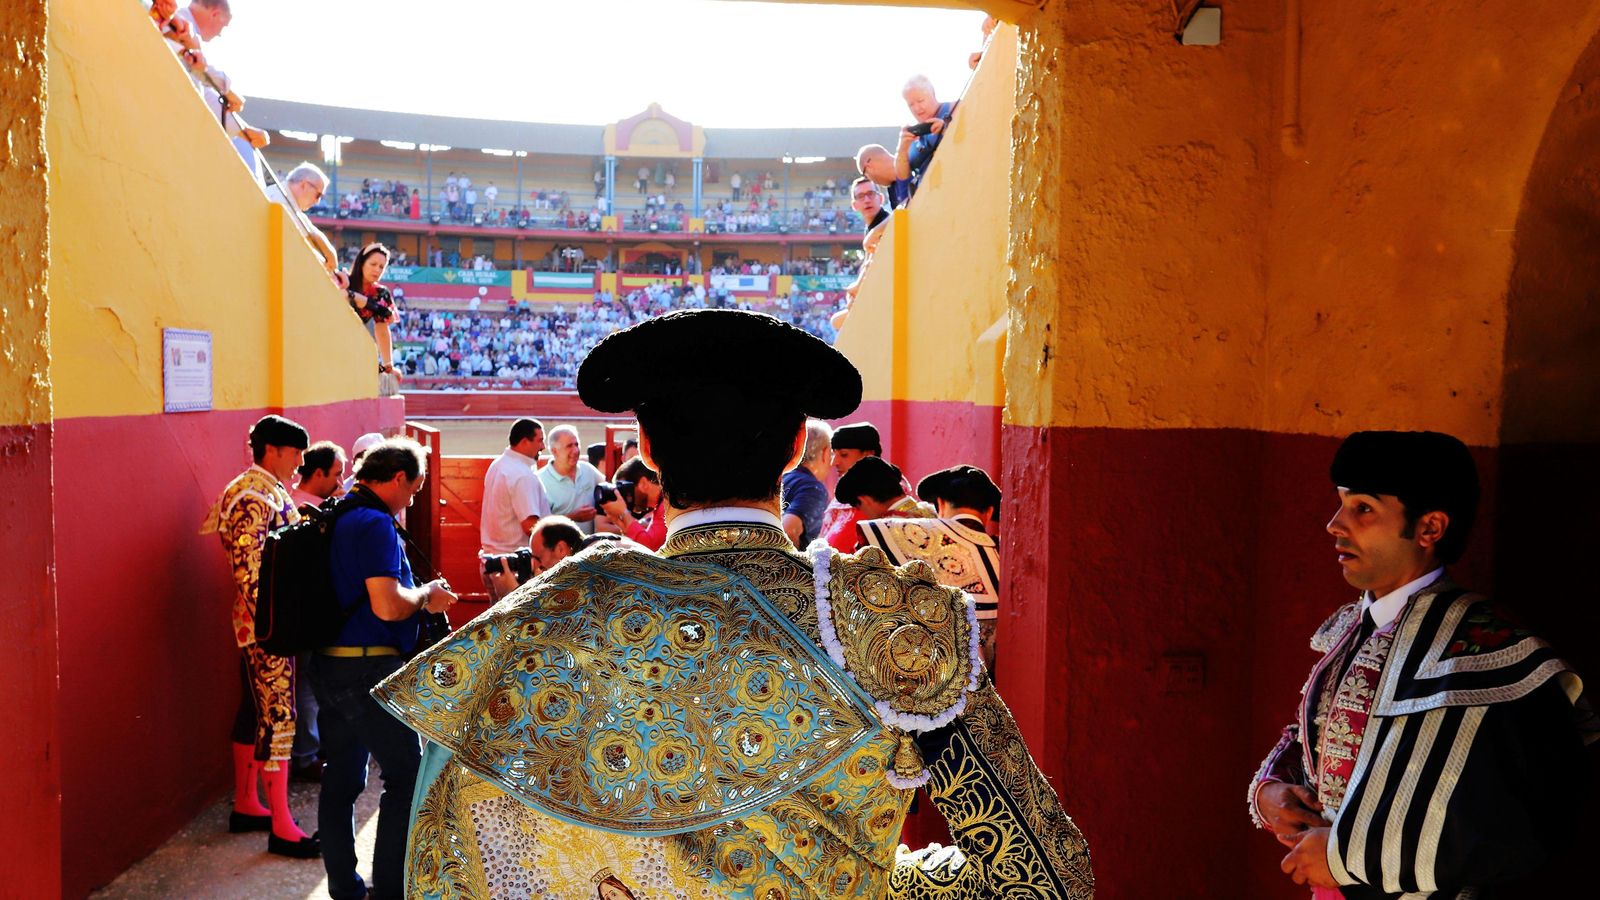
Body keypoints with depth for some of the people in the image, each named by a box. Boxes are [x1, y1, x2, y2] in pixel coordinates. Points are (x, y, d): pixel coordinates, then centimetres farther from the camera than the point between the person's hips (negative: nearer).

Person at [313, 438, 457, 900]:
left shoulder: (335, 518, 13)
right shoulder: (375, 524, -17)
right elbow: (387, 606, -25)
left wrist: (417, 593, 18)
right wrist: (427, 596, -7)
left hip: (327, 665, 9)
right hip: (369, 669, -9)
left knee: (342, 780, 15)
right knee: (405, 778, 1)